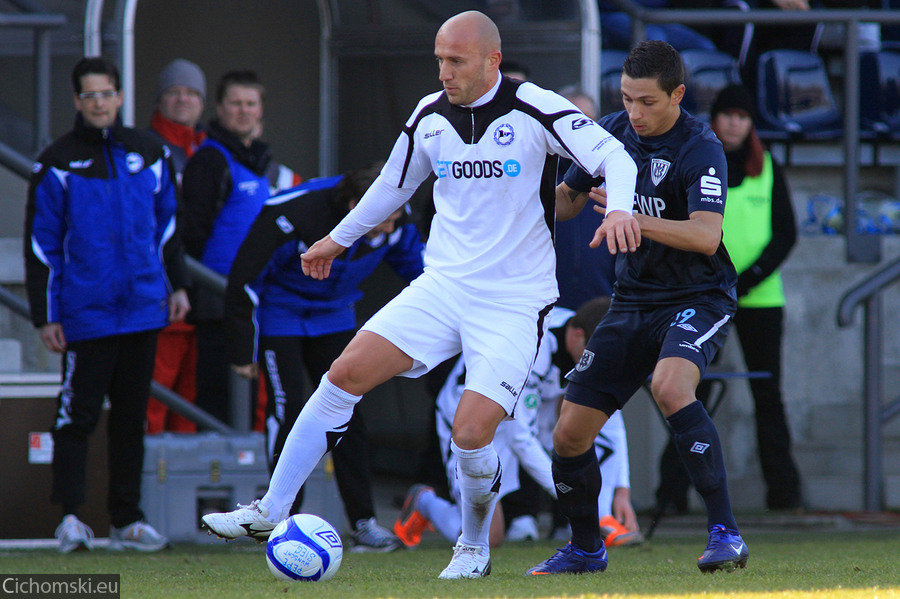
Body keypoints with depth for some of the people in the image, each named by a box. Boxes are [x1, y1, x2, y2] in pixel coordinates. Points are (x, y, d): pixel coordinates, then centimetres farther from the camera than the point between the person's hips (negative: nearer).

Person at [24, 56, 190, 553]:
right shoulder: (58, 163, -3)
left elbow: (167, 223, 20)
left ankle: (126, 520, 16)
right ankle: (70, 516, -7)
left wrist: (177, 285, 15)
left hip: (142, 308, 4)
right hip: (85, 315, -4)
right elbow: (40, 244, -3)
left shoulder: (148, 154, 9)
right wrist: (45, 316, -6)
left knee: (132, 415, 10)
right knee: (79, 413, -8)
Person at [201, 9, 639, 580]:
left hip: (514, 302, -5)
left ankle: (475, 547, 12)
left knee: (471, 432, -17)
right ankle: (271, 512, -3)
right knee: (344, 375, -10)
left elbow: (615, 158, -14)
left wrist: (619, 209, -36)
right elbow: (395, 184, 25)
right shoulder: (430, 117, 6)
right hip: (443, 283, 5)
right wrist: (340, 238, 37)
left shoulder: (535, 110, -11)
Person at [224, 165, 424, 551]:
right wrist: (242, 351, -17)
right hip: (280, 313, -5)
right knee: (287, 409, -13)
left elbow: (417, 268, 3)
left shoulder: (395, 222, -19)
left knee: (347, 411, -1)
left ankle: (363, 522, 1)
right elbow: (245, 278, -23)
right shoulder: (293, 217, -34)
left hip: (333, 315, 5)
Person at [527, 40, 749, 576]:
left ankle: (725, 535, -32)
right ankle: (586, 549, 27)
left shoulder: (700, 149, -16)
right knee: (570, 433, 1)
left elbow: (706, 236, -28)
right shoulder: (613, 132, 2)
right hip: (634, 300, 6)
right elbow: (565, 198, 15)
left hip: (698, 298, -6)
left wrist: (631, 218, -37)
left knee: (670, 387, -37)